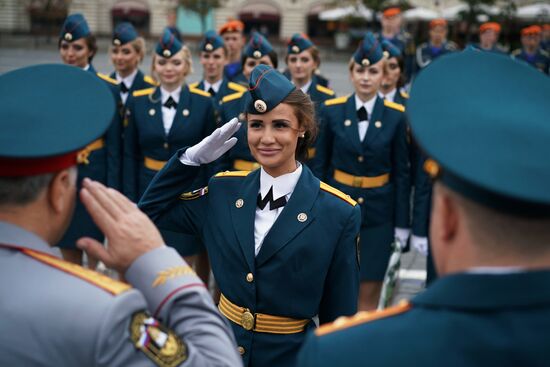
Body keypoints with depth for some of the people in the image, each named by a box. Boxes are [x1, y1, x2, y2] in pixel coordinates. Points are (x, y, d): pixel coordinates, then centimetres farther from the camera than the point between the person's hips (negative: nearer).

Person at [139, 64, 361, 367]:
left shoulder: (338, 213, -14)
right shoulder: (224, 191, -3)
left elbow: (338, 313, -8)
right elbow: (150, 212, 6)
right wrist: (193, 158, -5)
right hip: (222, 342, 4)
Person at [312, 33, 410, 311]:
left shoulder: (396, 116, -4)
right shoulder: (331, 111, -2)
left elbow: (401, 172, -1)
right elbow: (320, 164, 2)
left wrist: (402, 223, -2)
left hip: (378, 212, -1)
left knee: (368, 292, 4)